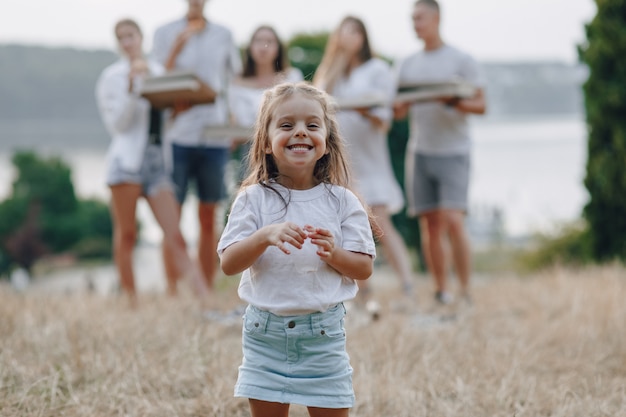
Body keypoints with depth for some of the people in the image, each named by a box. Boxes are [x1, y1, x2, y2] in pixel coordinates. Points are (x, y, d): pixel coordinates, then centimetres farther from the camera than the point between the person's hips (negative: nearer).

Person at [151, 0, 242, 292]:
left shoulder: (223, 36, 11)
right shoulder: (165, 34, 5)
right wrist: (176, 48, -13)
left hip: (215, 134, 2)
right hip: (177, 134, -2)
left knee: (209, 220, 5)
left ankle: (207, 291, 9)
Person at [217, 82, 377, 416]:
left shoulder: (341, 201, -1)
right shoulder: (254, 199, -2)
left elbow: (364, 269, 0)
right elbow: (228, 264, -8)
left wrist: (333, 253, -19)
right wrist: (266, 236, -24)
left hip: (323, 334, 0)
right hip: (266, 332, 0)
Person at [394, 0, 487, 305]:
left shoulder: (461, 61, 1)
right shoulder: (408, 65, 14)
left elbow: (481, 105, -3)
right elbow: (399, 111, 13)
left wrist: (452, 102, -22)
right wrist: (401, 105, -11)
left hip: (453, 151, -4)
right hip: (420, 151, 4)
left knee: (453, 221, -13)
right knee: (430, 223, 2)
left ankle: (465, 291, -7)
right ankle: (439, 291, 6)